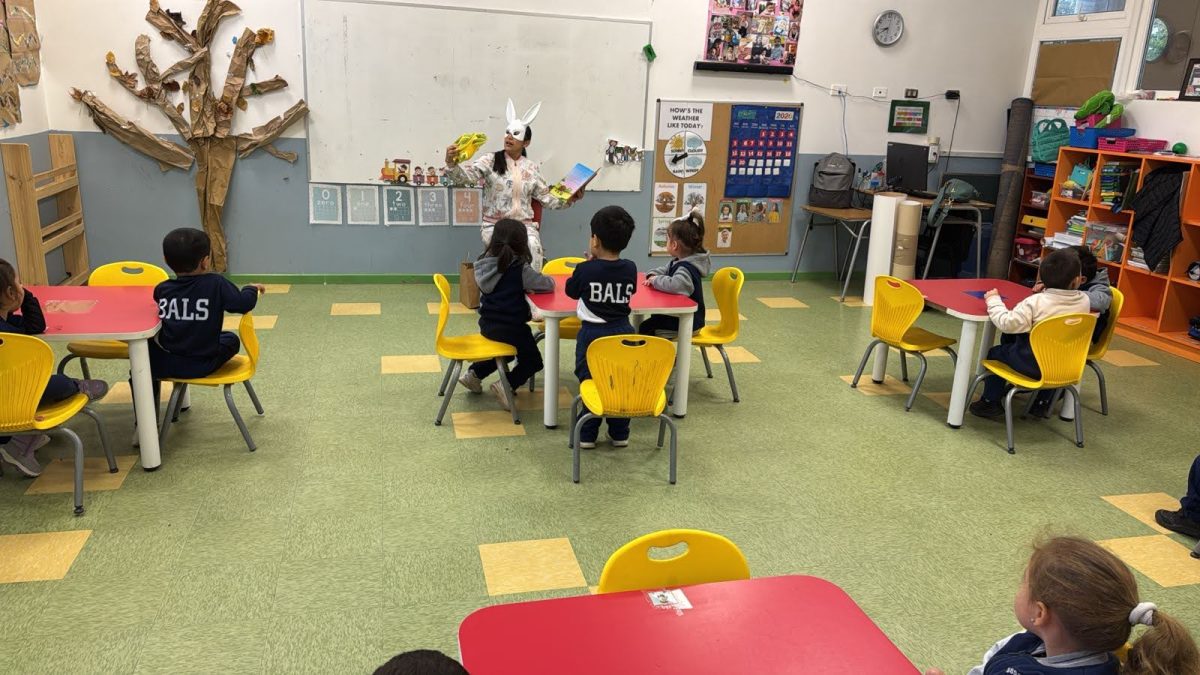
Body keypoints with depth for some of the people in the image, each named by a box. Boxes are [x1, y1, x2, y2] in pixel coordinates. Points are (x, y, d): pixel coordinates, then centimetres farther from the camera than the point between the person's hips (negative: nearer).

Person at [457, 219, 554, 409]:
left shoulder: (485, 263, 0)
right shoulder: (519, 269, -18)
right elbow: (548, 284, -12)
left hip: (487, 324, 6)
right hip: (511, 328, -6)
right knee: (533, 360, 14)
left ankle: (474, 373, 24)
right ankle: (507, 385, -7)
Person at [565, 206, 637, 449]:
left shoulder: (585, 270, -14)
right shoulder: (630, 269, -5)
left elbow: (571, 291, 3)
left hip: (592, 333, -3)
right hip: (622, 332, 3)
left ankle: (587, 435, 13)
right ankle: (619, 433, 20)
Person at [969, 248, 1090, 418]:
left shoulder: (1036, 302, -24)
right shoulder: (1084, 301, -8)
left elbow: (1008, 323, -27)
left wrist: (993, 301, -14)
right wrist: (1044, 292, 11)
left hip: (1033, 364, -6)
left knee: (995, 353, 21)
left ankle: (991, 401, 26)